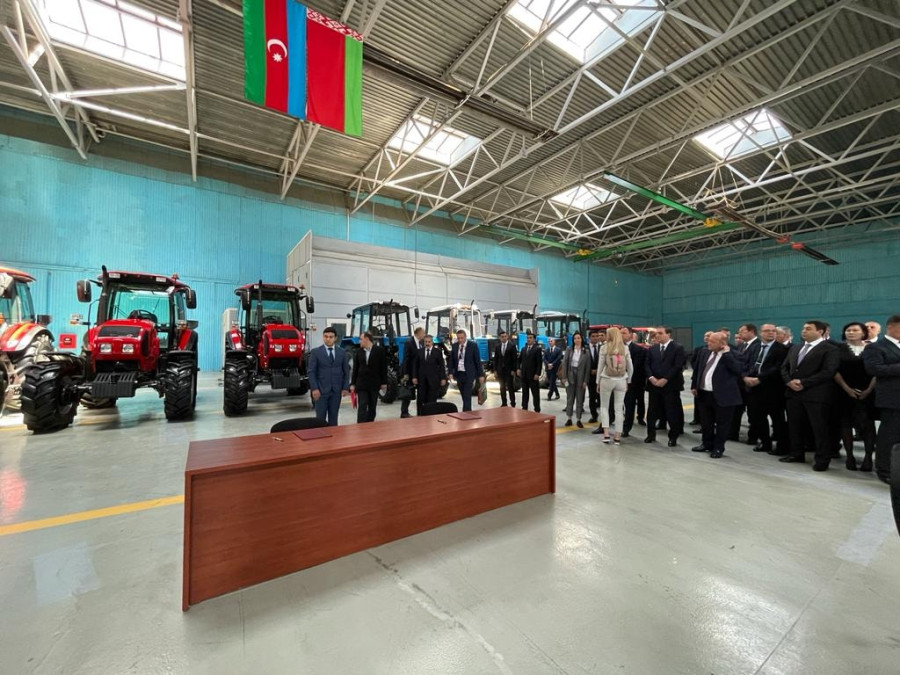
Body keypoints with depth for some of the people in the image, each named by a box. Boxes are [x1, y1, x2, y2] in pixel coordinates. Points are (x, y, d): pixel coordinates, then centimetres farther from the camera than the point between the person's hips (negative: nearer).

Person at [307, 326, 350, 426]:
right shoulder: (315, 352, -1)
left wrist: (346, 387, 0)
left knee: (333, 418, 9)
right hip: (321, 390, -2)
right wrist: (314, 388, -12)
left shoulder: (342, 352, 6)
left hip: (336, 390, 2)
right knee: (320, 417, 0)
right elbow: (311, 372, -4)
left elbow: (346, 371, 8)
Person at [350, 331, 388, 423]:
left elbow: (384, 367, -2)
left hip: (374, 384, -1)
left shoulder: (379, 350, -3)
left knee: (372, 407, 8)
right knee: (362, 407, -5)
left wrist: (384, 382, -5)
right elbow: (355, 368, 8)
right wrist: (352, 383, 4)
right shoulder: (359, 351, 6)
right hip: (361, 384, 1)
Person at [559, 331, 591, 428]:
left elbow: (588, 367, -2)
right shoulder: (569, 350, 2)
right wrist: (564, 377, -7)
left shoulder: (586, 352, -1)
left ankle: (579, 419, 15)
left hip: (581, 378, -1)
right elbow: (564, 363, -1)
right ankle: (569, 418, 16)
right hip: (570, 376, 1)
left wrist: (585, 381, -7)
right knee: (570, 398, 7)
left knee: (580, 399, 6)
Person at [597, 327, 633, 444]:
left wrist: (598, 381, 6)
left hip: (607, 380, -2)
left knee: (604, 406, 11)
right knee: (619, 408, 8)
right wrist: (628, 381, 16)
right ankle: (617, 436, 9)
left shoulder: (604, 348, -6)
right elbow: (630, 367, 4)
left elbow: (600, 366, -3)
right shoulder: (625, 348, 1)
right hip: (621, 381, 2)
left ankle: (606, 434, 2)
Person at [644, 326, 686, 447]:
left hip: (670, 385, -4)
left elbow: (678, 366, -12)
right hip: (654, 384, 4)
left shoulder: (678, 348, -3)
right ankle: (651, 435, 20)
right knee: (652, 411, 8)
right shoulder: (652, 348, 12)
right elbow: (647, 364, 8)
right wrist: (651, 377, -9)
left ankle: (673, 437, 17)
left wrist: (665, 379, -16)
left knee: (672, 412, 2)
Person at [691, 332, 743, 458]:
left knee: (722, 423, 8)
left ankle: (718, 447, 22)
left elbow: (738, 370, -27)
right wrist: (694, 385, 13)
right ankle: (706, 444, 33)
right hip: (704, 394, 6)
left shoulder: (733, 355, -10)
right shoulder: (704, 351, 6)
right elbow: (697, 369, 14)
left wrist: (726, 353, -22)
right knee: (705, 422, 18)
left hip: (723, 395, -6)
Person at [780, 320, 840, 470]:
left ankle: (822, 459, 12)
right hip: (794, 393, 6)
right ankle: (797, 453, 24)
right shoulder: (795, 348, 17)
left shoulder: (830, 349, -4)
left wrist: (803, 382, -17)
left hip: (816, 395, -6)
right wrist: (789, 381, -4)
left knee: (819, 428, 1)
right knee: (794, 426, 12)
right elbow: (784, 367, 15)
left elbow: (828, 372, -15)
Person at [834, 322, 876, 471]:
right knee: (846, 423, 2)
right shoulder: (838, 349, 4)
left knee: (868, 423, -1)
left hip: (868, 393, 0)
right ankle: (849, 456, 9)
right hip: (845, 392, 0)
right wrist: (847, 388, -9)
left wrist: (869, 390, -8)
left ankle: (868, 457, 5)